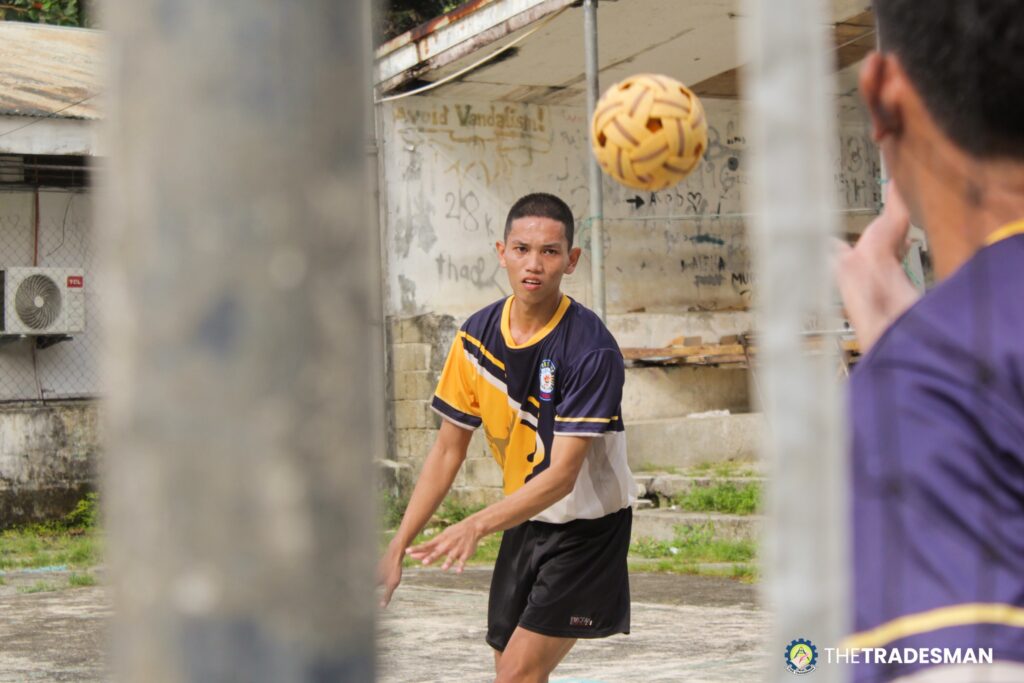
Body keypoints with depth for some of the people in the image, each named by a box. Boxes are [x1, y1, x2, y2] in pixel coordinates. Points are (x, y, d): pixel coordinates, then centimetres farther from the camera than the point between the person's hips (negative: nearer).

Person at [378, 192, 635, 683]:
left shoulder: (591, 349, -23)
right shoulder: (477, 335, -5)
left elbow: (562, 474, -27)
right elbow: (449, 449, 2)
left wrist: (477, 526, -40)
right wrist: (398, 547, -4)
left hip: (587, 526, -6)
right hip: (523, 520, 6)